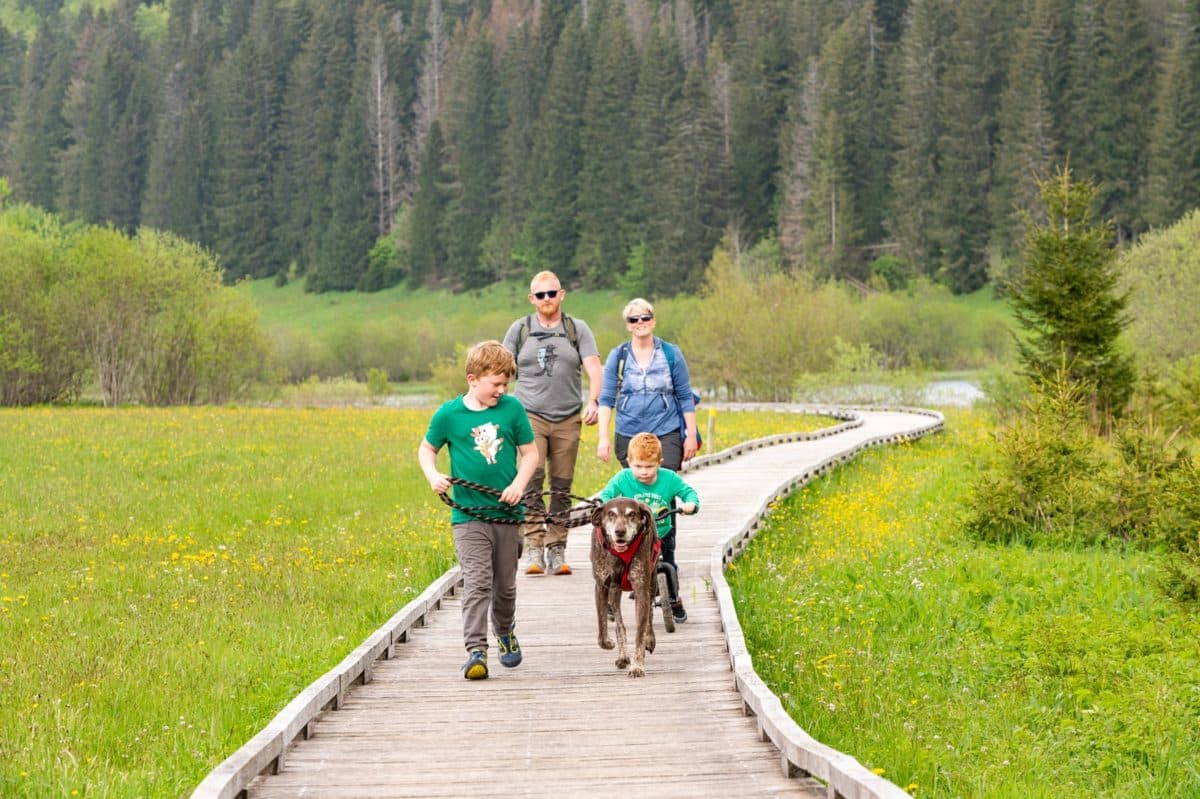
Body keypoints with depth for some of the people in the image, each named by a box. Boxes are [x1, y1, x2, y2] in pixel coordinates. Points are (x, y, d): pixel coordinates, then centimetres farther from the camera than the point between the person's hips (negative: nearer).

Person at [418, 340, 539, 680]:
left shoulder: (512, 409, 0)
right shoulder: (449, 414, -4)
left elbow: (530, 452, 6)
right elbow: (426, 449, 10)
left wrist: (519, 483, -11)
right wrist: (433, 475, -10)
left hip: (507, 513, 2)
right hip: (469, 515, -2)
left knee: (505, 584, 15)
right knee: (477, 582, -14)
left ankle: (506, 634, 40)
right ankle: (475, 650, -16)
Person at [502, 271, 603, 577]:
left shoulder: (578, 329, 7)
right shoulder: (520, 329, 9)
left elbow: (593, 367, -3)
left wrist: (593, 402, -19)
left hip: (568, 418, 1)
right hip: (531, 416, -1)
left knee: (562, 487, 3)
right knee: (531, 478, -16)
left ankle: (557, 551, 10)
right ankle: (534, 549, -17)